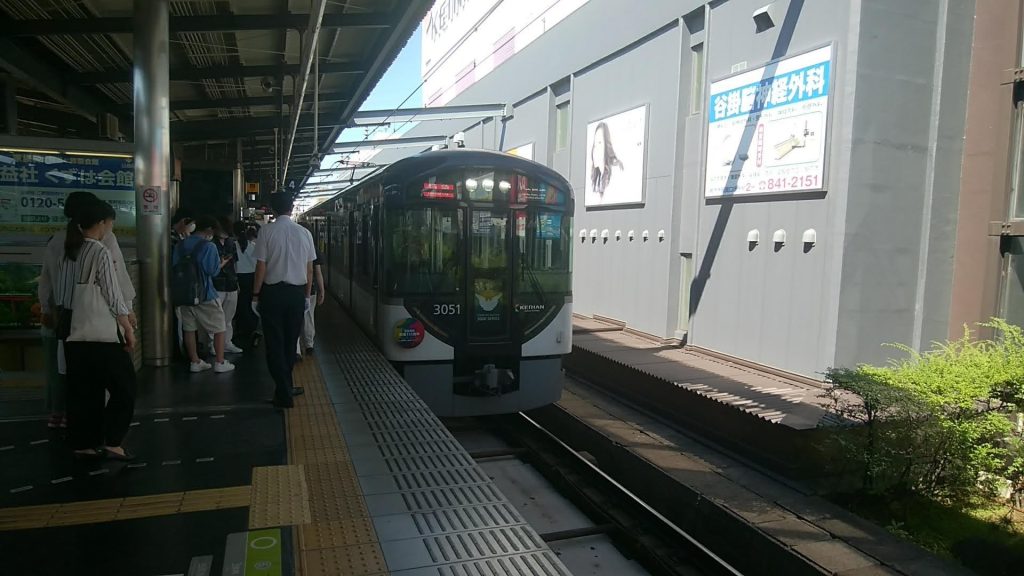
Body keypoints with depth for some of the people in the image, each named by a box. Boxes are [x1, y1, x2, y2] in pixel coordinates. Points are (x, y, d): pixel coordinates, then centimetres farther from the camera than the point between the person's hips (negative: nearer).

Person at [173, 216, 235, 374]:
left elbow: (174, 266, 11)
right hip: (205, 295, -6)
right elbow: (213, 271, -15)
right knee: (219, 328, 6)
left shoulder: (181, 245, 4)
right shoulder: (209, 246, -14)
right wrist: (222, 264, 3)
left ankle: (195, 362, 18)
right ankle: (220, 363, 7)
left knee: (189, 328, 13)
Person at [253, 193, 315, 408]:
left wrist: (255, 295, -1)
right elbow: (309, 270, 3)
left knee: (275, 343, 6)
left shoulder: (267, 231, -9)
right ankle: (285, 387, 27)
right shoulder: (304, 233, 0)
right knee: (290, 342, 16)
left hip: (272, 291, -3)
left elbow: (261, 267, -9)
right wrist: (307, 295, 13)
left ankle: (284, 393, 7)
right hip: (296, 292, 3)